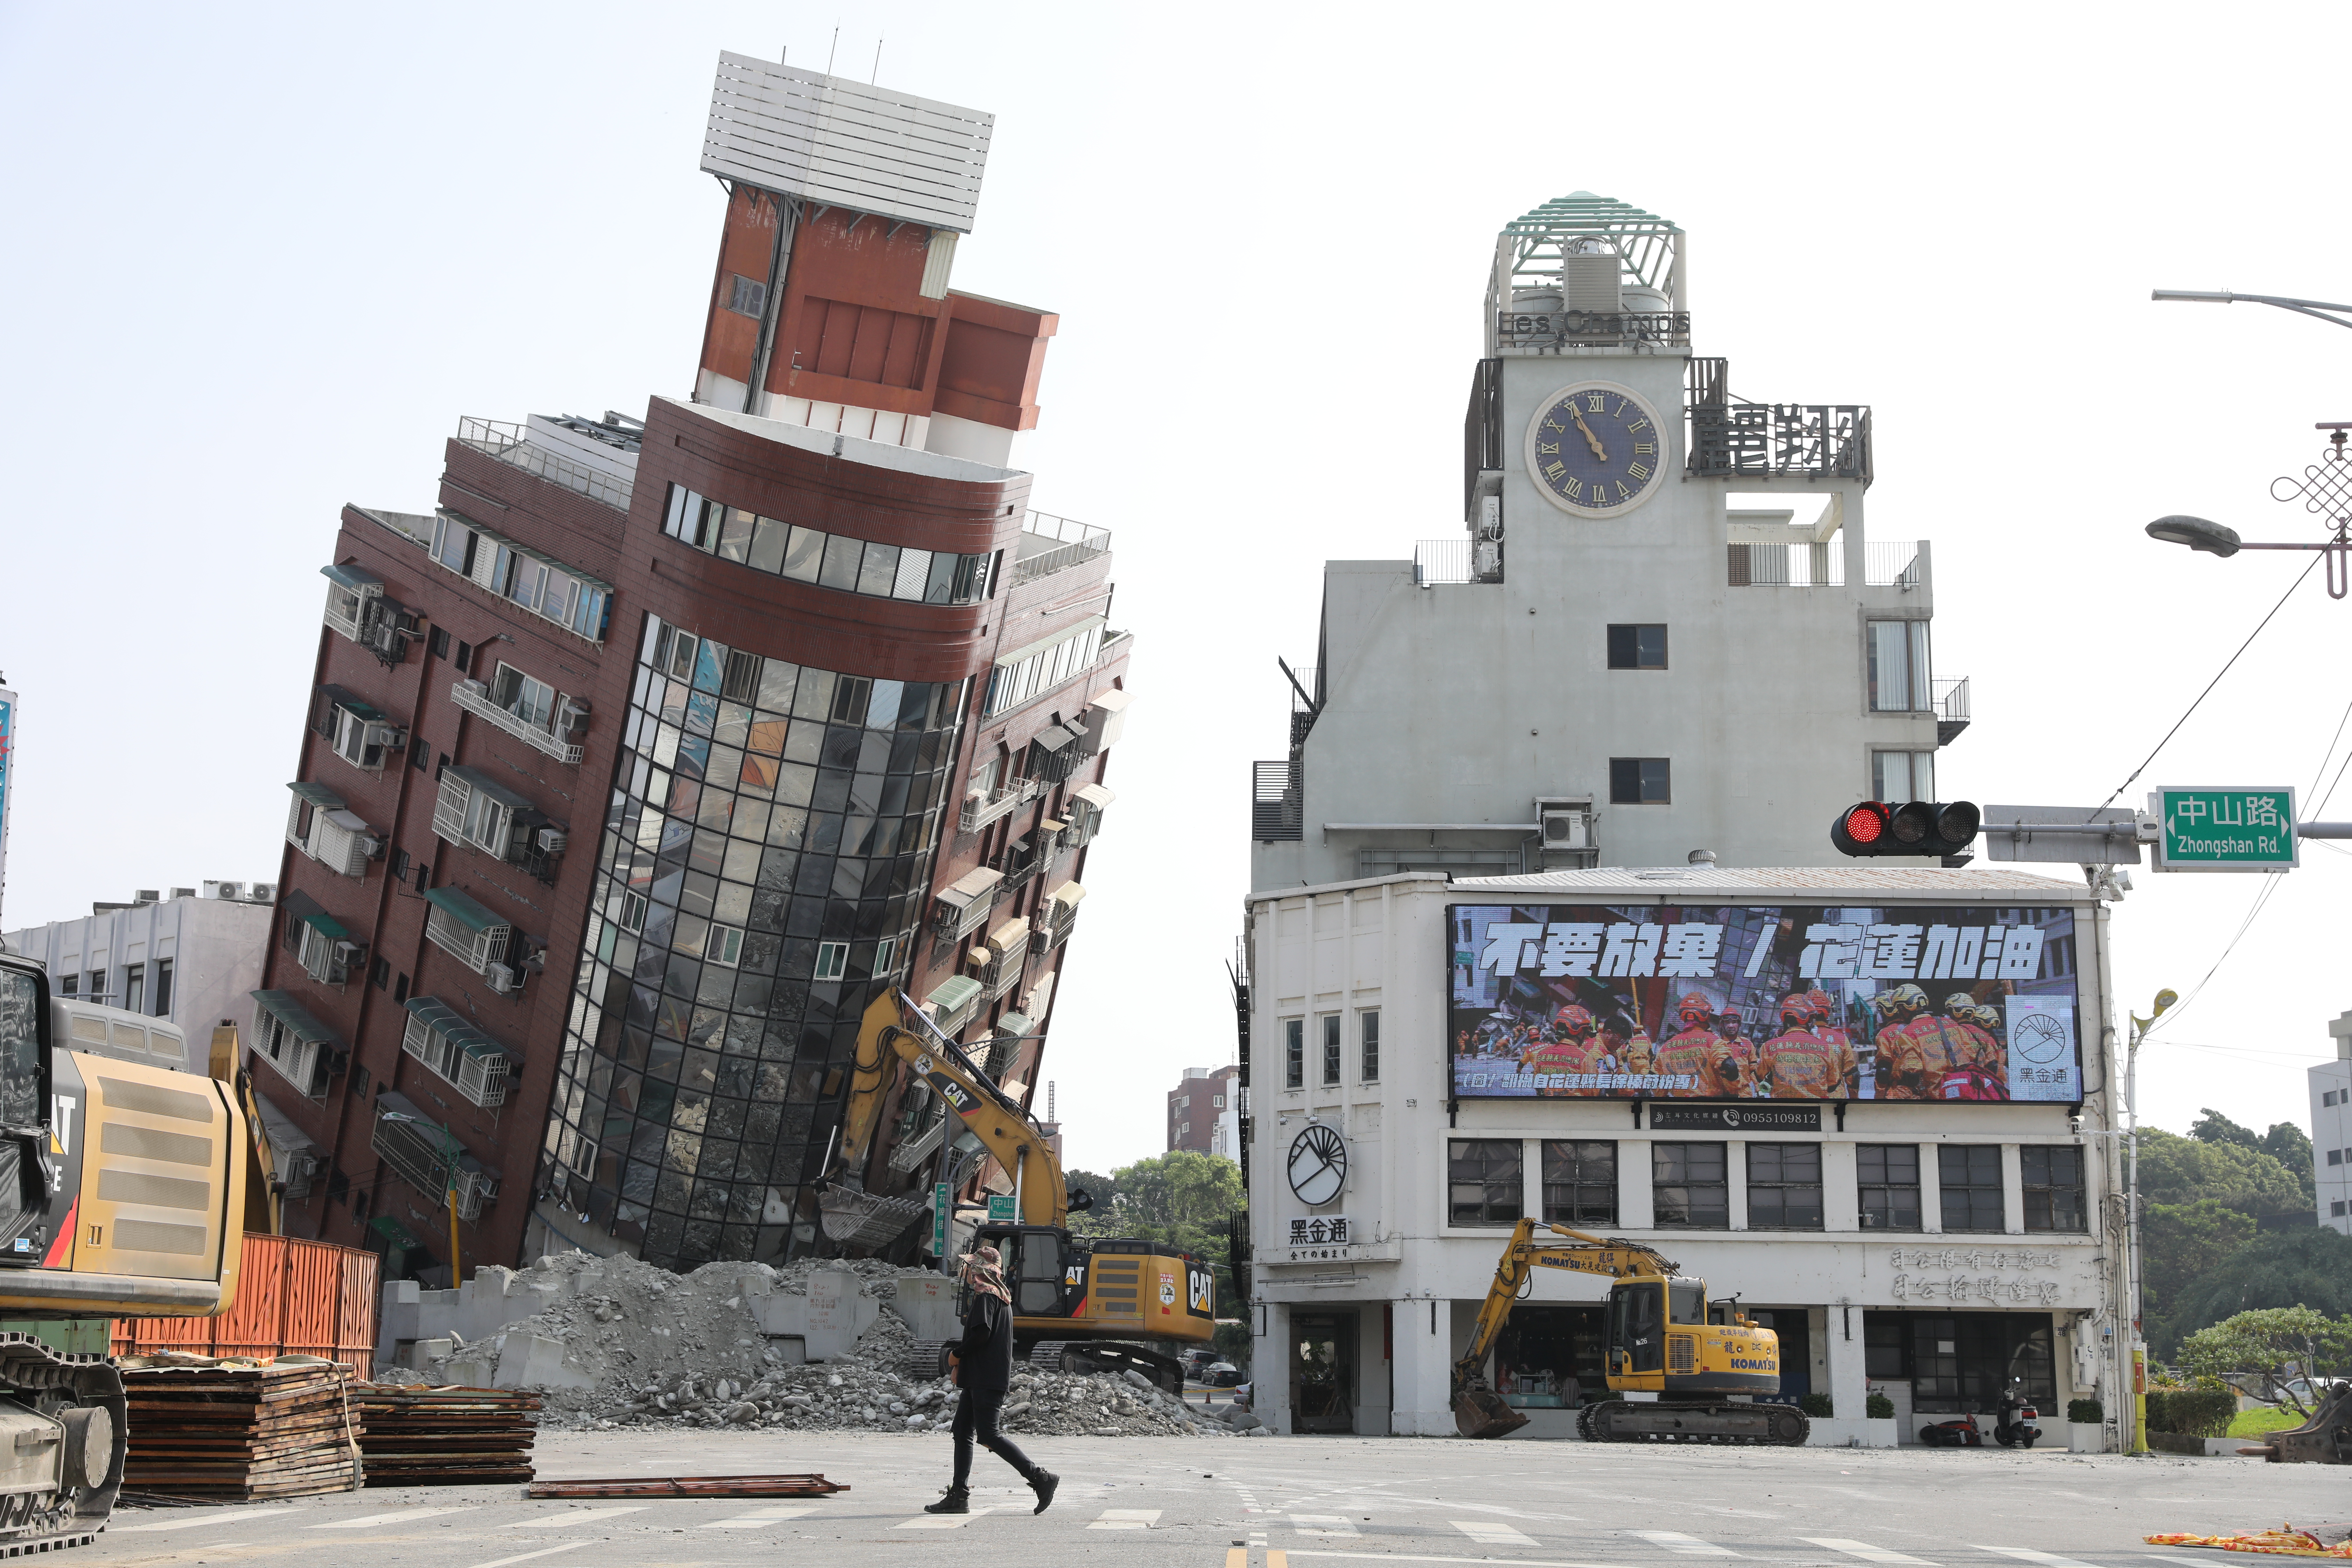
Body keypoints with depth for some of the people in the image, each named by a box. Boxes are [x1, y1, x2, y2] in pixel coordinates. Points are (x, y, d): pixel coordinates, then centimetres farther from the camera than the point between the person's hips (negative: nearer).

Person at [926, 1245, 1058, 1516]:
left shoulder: (986, 1296, -12)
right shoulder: (999, 1295, 20)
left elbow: (981, 1334, -24)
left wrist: (956, 1355, -9)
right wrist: (962, 1364, 14)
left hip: (986, 1379, -11)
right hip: (980, 1379, 11)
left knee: (988, 1434, -12)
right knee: (962, 1432, 9)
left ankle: (1040, 1478, -12)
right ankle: (959, 1496, 9)